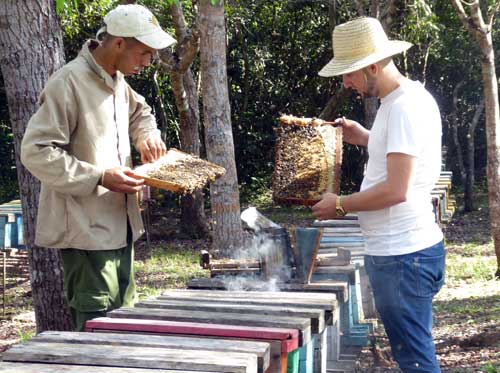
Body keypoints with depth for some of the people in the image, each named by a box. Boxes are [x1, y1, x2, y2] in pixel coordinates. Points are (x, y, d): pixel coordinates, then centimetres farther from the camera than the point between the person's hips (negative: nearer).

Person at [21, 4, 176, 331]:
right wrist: (100, 177, -22)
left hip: (119, 225, 9)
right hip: (85, 229, -9)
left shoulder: (117, 81, 11)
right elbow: (36, 152, -19)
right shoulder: (69, 83, -17)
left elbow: (139, 111, 33)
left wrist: (148, 134, 9)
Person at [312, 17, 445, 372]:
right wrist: (367, 138, 15)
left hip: (403, 254, -10)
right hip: (398, 249, 10)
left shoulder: (406, 106, -18)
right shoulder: (399, 100, 13)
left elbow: (396, 190, -23)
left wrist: (340, 205, -10)